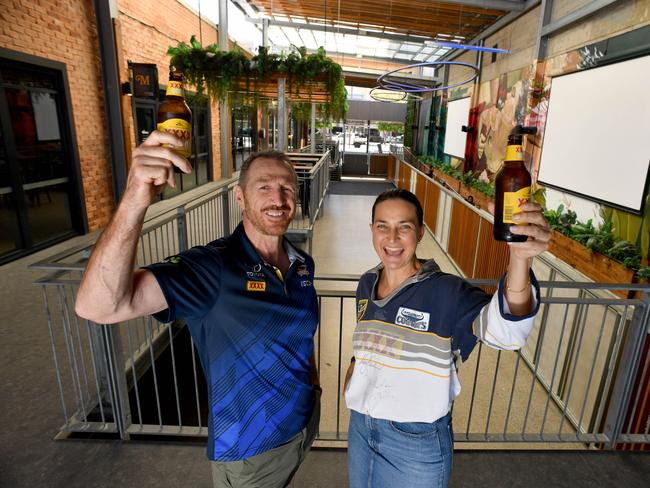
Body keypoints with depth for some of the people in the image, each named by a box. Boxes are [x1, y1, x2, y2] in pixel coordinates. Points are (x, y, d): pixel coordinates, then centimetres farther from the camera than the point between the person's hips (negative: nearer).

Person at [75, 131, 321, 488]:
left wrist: (311, 379, 8)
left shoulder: (303, 263, -7)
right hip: (249, 447, -5)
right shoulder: (212, 267, -27)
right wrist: (133, 203, -52)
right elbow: (99, 307, -40)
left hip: (307, 421, 6)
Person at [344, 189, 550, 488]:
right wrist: (357, 363, -1)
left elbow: (506, 330, -39)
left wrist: (520, 257, -55)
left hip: (417, 443, -4)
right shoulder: (367, 284, -2)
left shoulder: (445, 291, -19)